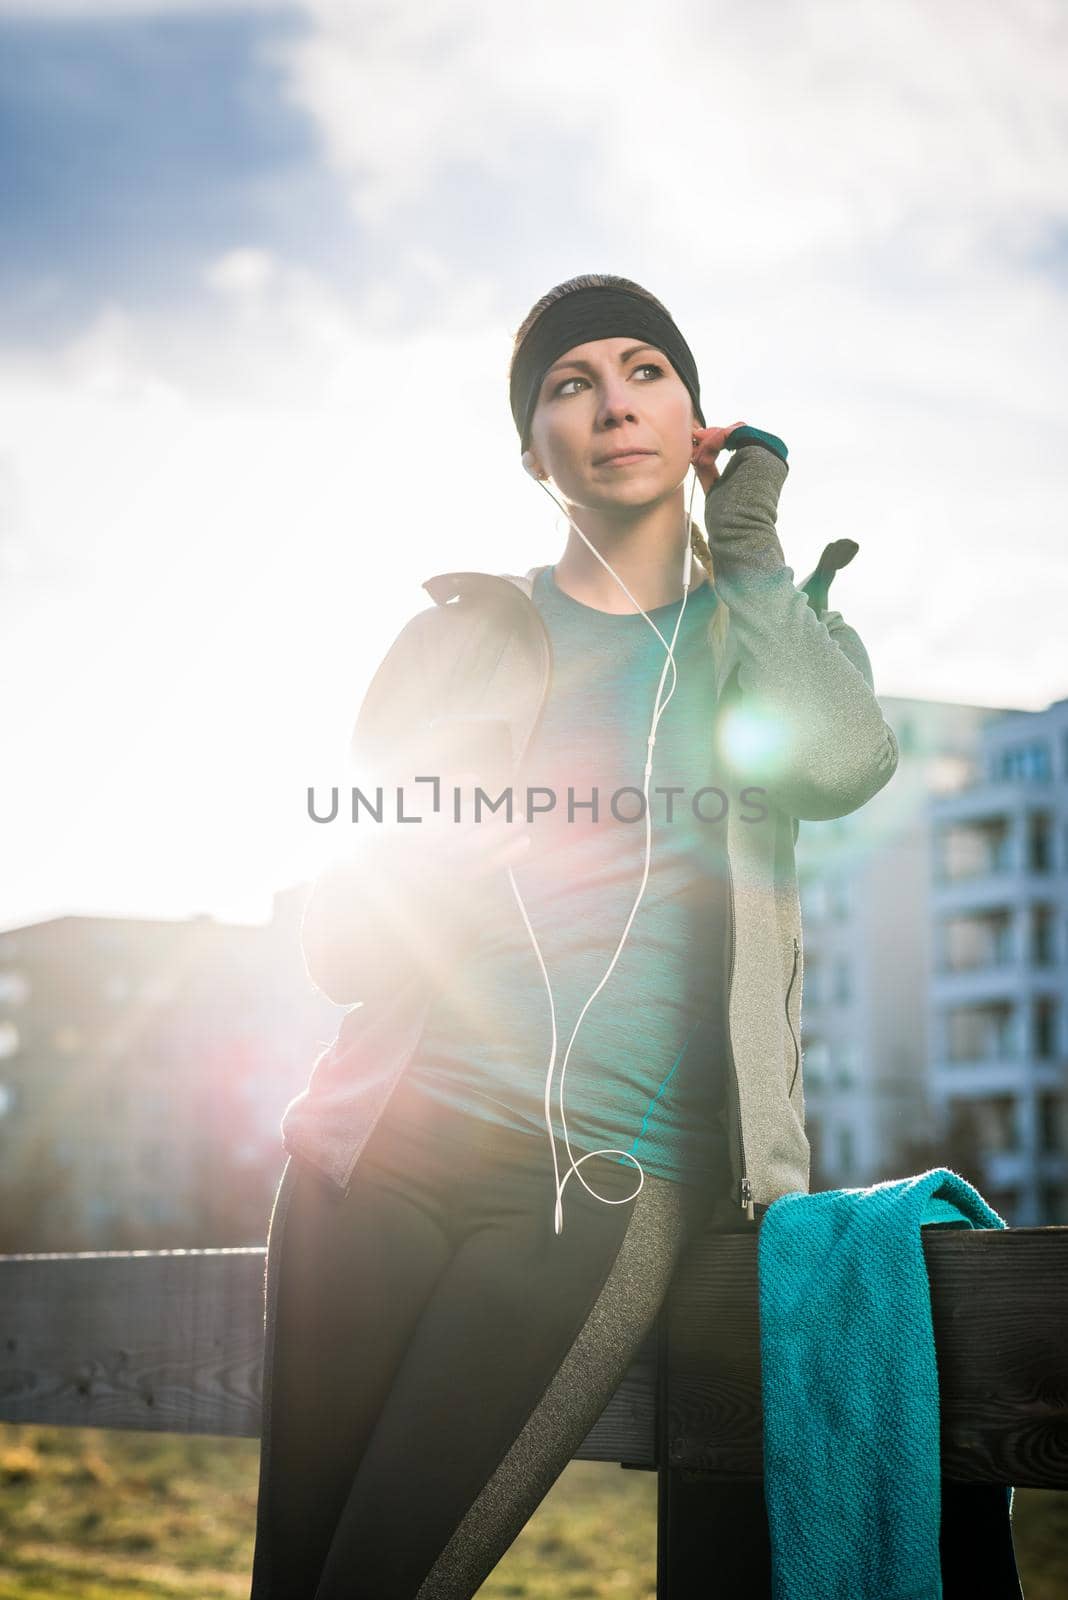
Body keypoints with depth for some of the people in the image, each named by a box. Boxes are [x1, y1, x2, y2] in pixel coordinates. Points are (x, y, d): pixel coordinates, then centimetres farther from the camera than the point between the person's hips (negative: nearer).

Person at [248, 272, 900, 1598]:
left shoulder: (771, 632, 14)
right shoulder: (458, 635, 14)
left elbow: (842, 764, -11)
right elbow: (337, 939, 12)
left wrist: (747, 540, 1)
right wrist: (429, 868, -10)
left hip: (608, 1172, -2)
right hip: (394, 1140, 2)